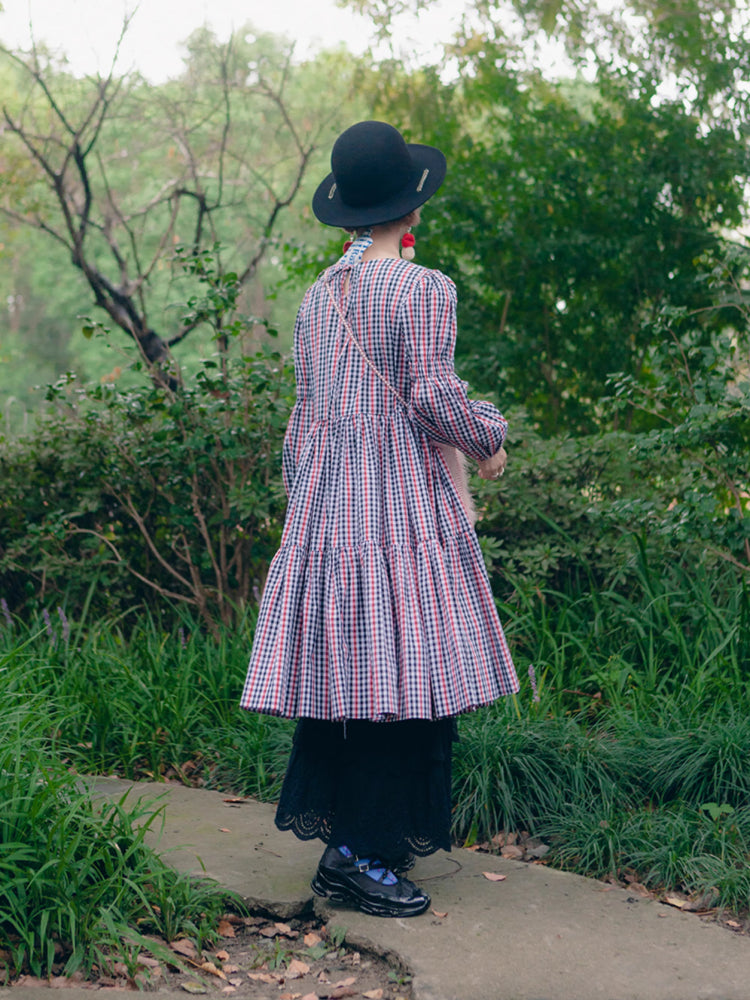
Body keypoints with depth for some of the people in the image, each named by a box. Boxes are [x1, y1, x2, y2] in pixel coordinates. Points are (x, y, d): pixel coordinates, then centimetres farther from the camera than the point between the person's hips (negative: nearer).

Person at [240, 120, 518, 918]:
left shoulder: (316, 296, 12)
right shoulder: (423, 289, -8)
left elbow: (304, 411, 14)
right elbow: (432, 395, -15)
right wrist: (489, 439, 3)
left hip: (325, 499, 7)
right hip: (401, 502, -7)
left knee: (337, 663, 11)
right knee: (401, 673, -2)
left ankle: (333, 833, 20)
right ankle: (365, 853, 1)